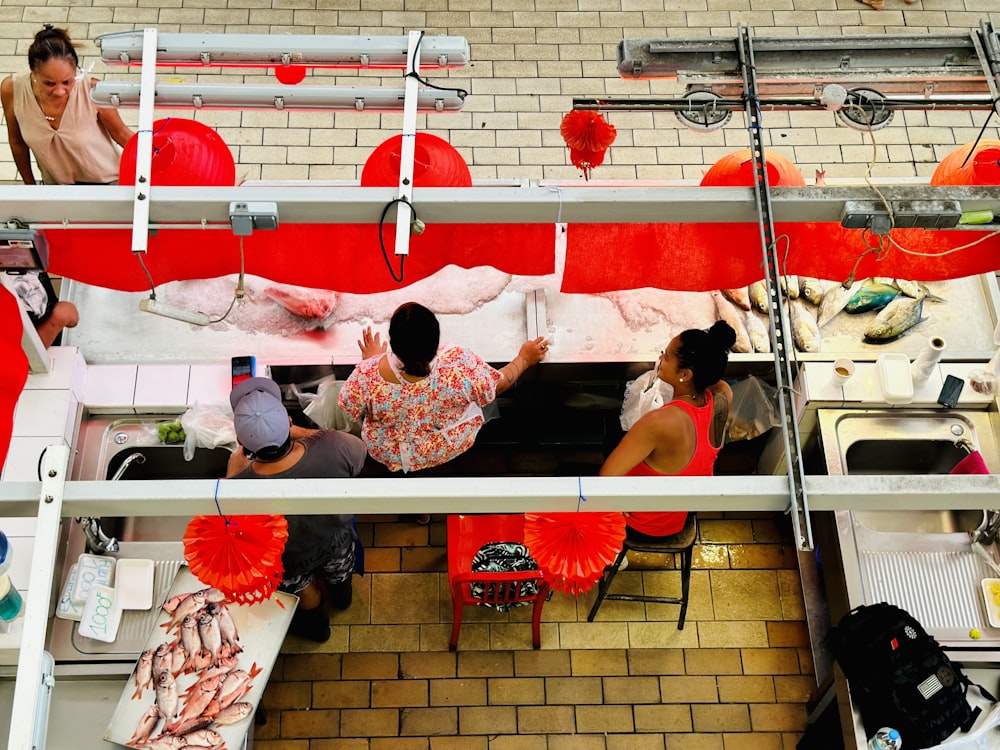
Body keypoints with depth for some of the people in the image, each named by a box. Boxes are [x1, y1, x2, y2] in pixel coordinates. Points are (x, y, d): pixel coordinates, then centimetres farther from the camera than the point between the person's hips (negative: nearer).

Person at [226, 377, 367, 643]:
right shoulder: (334, 447, -41)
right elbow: (359, 449, -14)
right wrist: (300, 433, -9)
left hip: (290, 559, -1)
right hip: (336, 540, 2)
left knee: (304, 591, 36)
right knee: (338, 575, 39)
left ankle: (316, 625, 67)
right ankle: (342, 594, 72)